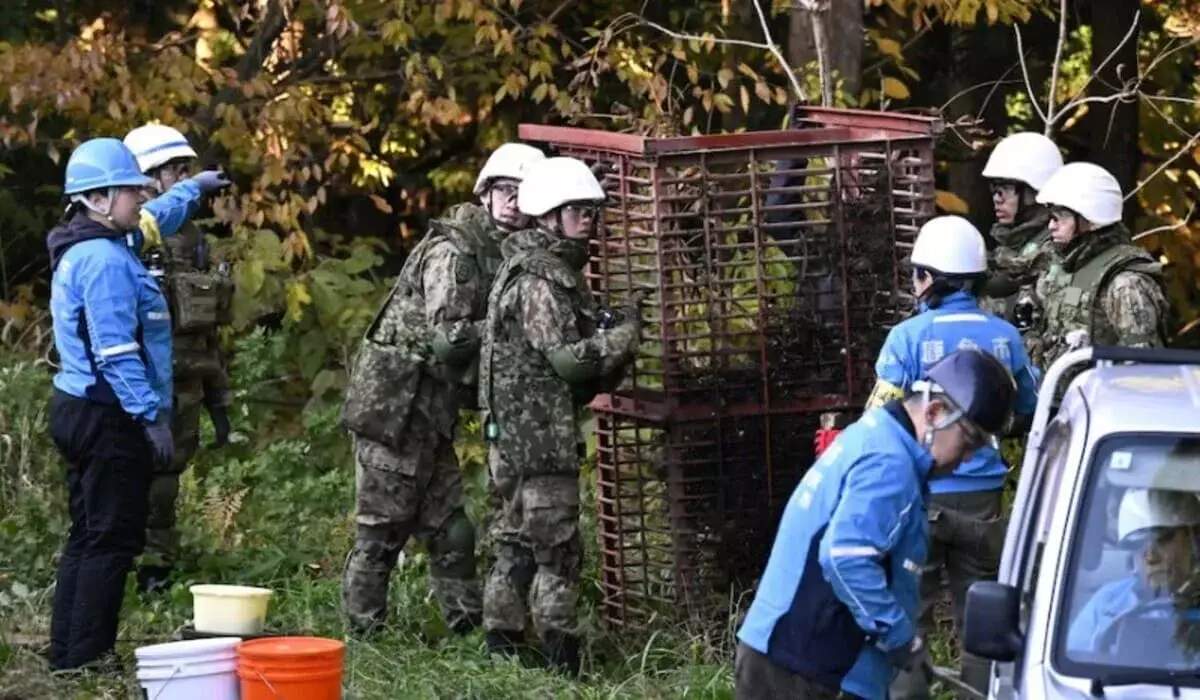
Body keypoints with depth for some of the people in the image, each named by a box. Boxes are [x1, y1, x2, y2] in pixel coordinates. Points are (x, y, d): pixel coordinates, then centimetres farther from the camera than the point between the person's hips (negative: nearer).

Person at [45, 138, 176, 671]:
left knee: (88, 535, 15)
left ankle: (67, 655, 19)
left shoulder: (80, 253, 14)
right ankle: (86, 658, -4)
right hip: (109, 417, -11)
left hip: (80, 409, 11)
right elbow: (117, 352, -23)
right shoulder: (105, 259, -18)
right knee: (113, 538, -6)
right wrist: (152, 417, -22)